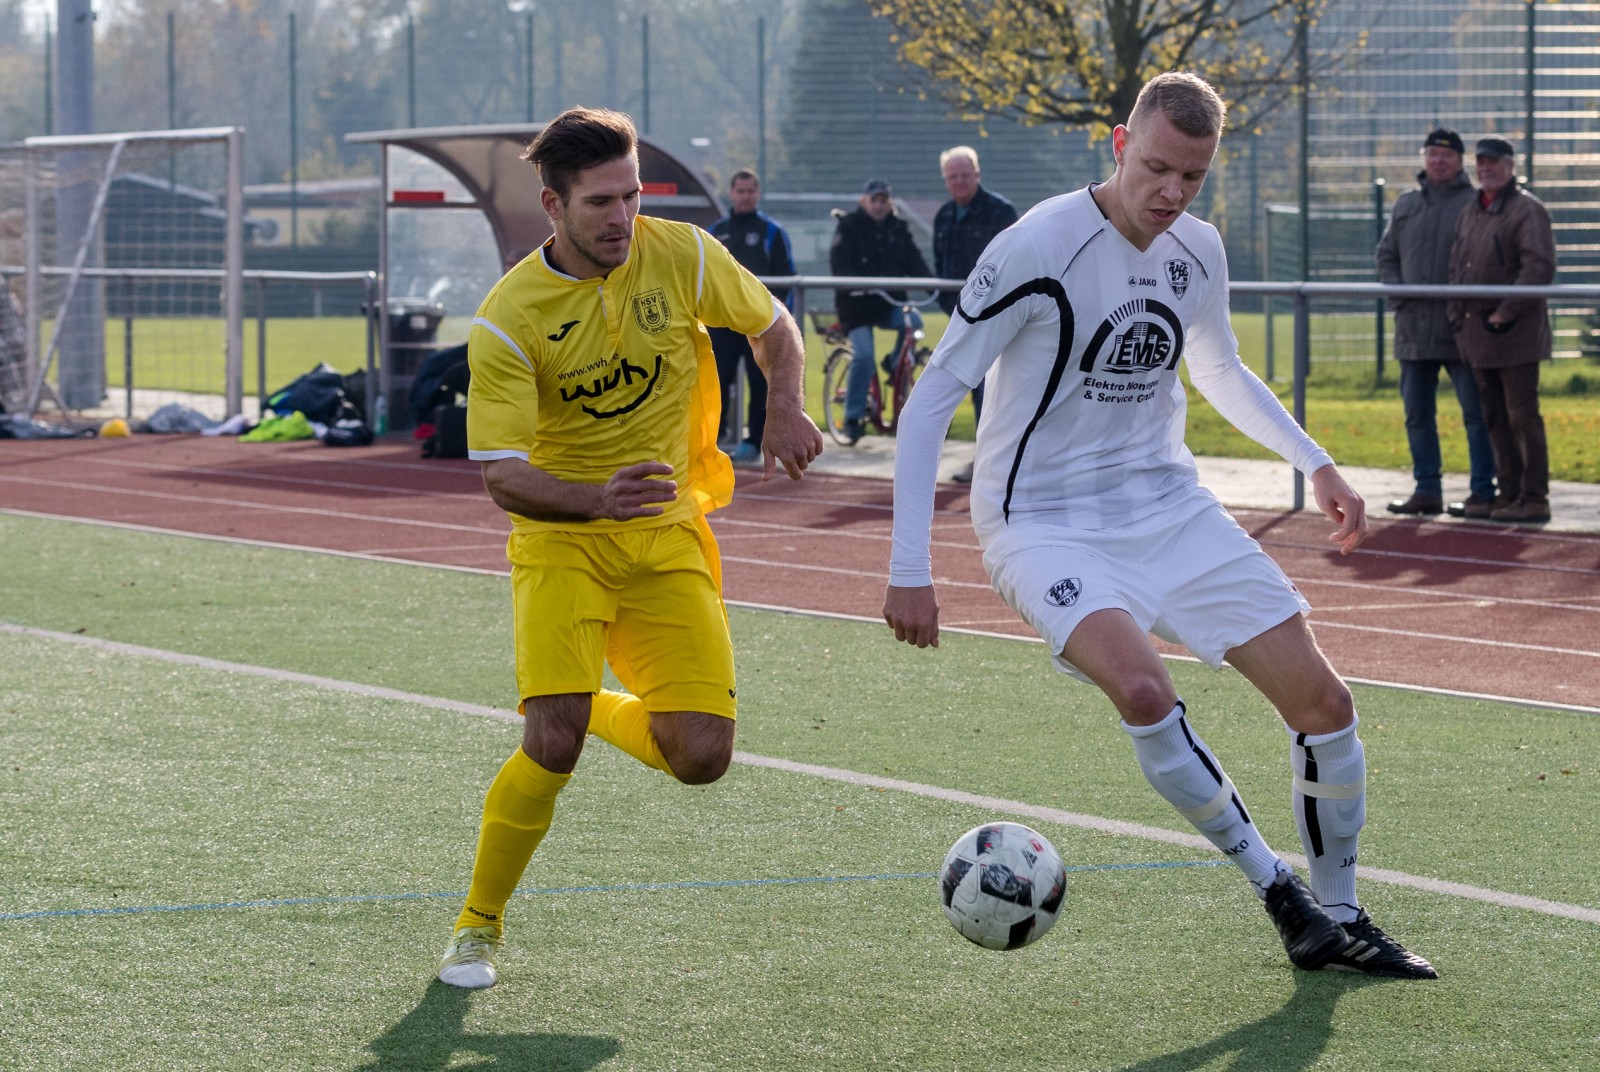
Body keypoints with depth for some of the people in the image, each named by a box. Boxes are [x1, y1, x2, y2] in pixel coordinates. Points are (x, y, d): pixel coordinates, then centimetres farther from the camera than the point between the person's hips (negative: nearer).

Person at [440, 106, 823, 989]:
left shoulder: (678, 254, -7)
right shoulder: (507, 320, -16)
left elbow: (772, 325, 11)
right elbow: (502, 478, -19)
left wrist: (783, 409, -9)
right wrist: (598, 501, -37)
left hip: (668, 535, 3)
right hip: (561, 537, -3)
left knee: (701, 757, -9)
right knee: (552, 748, -21)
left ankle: (600, 710, 26)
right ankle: (477, 927, 1)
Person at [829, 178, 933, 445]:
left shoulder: (898, 230, 10)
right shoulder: (849, 227, -2)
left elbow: (914, 262, 2)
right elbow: (839, 264, -13)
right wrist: (857, 284, -32)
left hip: (889, 302, 3)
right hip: (856, 303, -3)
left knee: (912, 321, -27)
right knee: (863, 355, -18)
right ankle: (853, 417, -8)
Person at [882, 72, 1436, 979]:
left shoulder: (1198, 251, 2)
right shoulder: (1038, 249, -18)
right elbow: (931, 400, -16)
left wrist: (1317, 463, 15)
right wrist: (910, 569, -19)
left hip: (1171, 506, 6)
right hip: (1047, 523, -6)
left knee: (1323, 700, -3)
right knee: (1143, 688, -32)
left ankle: (1338, 919, 17)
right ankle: (1277, 889, -14)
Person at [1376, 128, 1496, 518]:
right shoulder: (1406, 205, 14)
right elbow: (1386, 255, 17)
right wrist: (1399, 294, 1)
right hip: (1414, 327, 5)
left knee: (1476, 413, -4)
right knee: (1417, 413, 9)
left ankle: (1483, 493, -1)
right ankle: (1427, 490, 17)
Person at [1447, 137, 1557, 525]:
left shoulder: (1527, 210, -8)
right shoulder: (1470, 212, 17)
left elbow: (1540, 267, -18)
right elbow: (1457, 265, 23)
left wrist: (1506, 312, -19)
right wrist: (1456, 313, 11)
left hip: (1515, 332, -8)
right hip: (1477, 331, 8)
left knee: (1522, 416, -7)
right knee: (1494, 418, 11)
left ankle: (1534, 499, -5)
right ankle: (1509, 492, 18)